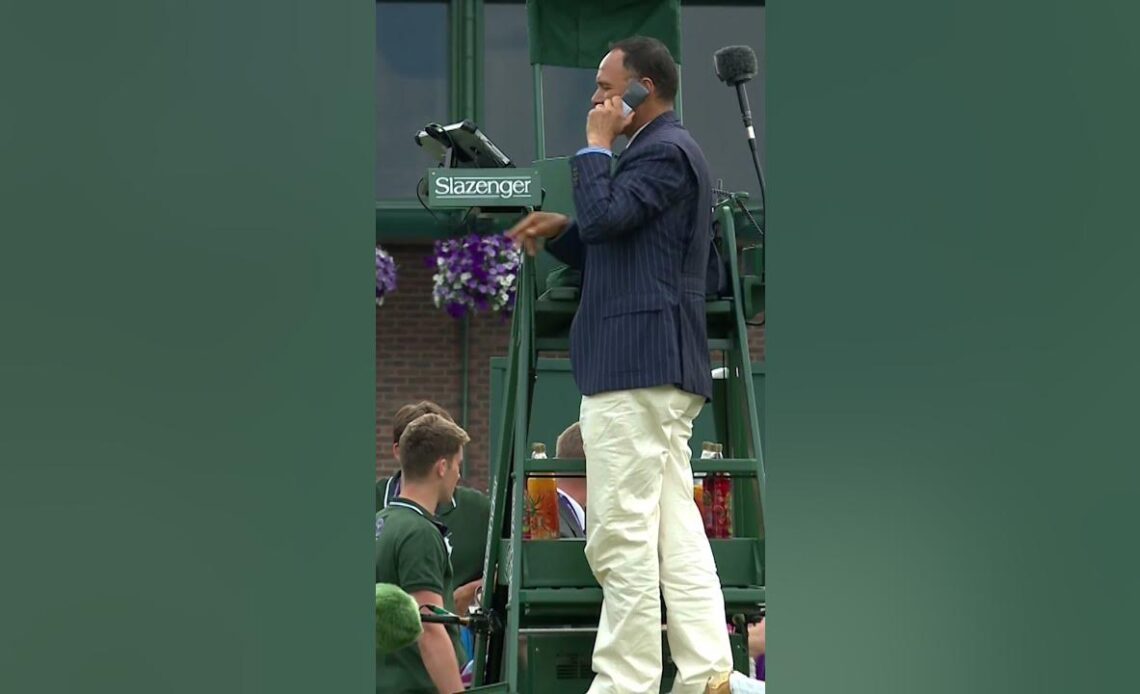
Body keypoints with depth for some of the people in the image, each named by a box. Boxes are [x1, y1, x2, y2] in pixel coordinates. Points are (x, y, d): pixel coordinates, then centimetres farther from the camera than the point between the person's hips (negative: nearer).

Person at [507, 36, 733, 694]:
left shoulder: (665, 151, -10)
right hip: (668, 368, 11)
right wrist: (561, 230, 14)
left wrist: (597, 145, -9)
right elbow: (614, 249, 29)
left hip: (636, 367, -11)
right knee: (677, 528, 6)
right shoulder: (670, 150, 23)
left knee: (622, 534, -9)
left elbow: (605, 217, -21)